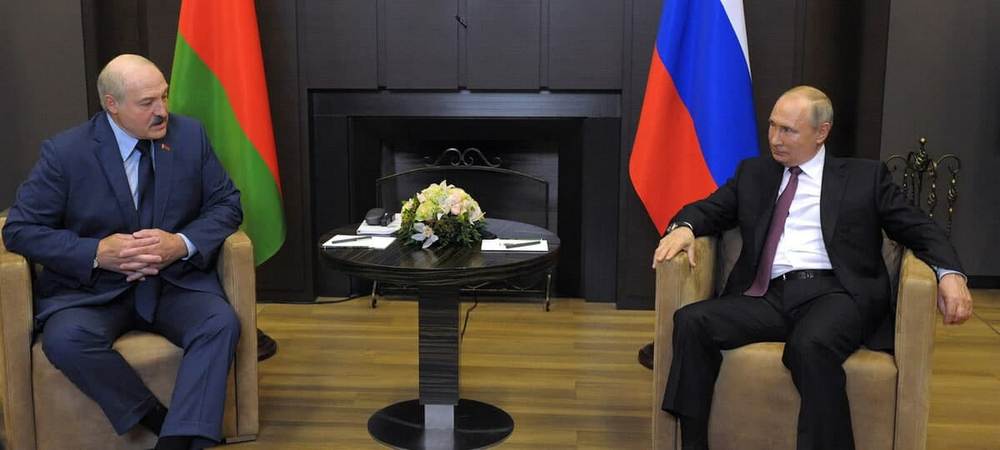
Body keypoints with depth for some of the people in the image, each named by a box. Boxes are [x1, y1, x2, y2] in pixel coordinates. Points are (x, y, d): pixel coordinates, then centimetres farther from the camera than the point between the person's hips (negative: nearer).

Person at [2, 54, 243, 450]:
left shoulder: (190, 135, 0)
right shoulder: (65, 151, -7)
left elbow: (226, 205, 4)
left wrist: (182, 244, -17)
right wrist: (98, 253, -20)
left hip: (176, 281, 1)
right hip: (91, 287, -1)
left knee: (221, 324, -29)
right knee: (65, 339, -32)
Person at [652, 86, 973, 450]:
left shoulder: (865, 176, 15)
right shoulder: (753, 172, 23)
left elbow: (920, 229, 12)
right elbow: (708, 210, 20)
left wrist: (949, 273, -9)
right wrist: (683, 227, -5)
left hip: (836, 293, -3)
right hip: (770, 295, 3)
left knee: (811, 345, -38)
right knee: (691, 321, -23)